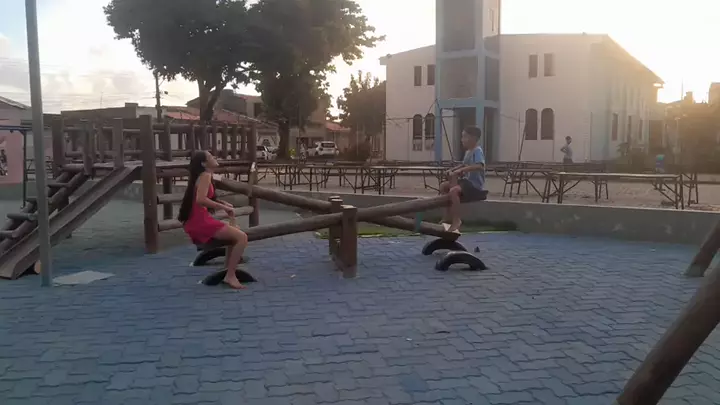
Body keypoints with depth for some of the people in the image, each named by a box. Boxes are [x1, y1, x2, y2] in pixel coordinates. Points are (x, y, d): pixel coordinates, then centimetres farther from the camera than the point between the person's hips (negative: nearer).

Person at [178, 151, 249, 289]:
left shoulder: (204, 176, 19)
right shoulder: (205, 175, -10)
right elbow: (200, 199, -25)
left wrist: (223, 204, 9)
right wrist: (223, 207, -17)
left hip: (198, 222, 10)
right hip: (201, 222, -10)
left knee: (235, 232, 27)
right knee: (242, 237, -15)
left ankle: (228, 269, 28)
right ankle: (230, 276, -13)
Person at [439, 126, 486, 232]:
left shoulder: (477, 151, -16)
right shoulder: (468, 151, 14)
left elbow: (479, 166, -33)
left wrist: (461, 170, -36)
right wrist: (453, 170, 15)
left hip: (475, 185, -10)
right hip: (467, 180, 10)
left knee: (453, 191, -32)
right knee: (443, 186, 9)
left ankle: (456, 220, -22)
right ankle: (448, 216, 14)